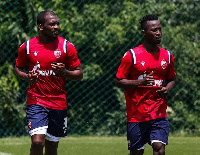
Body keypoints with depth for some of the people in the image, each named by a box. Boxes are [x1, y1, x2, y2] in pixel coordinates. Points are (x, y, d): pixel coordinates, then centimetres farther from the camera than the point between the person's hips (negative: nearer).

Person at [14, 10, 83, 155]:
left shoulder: (67, 46, -2)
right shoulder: (27, 47, -2)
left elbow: (79, 74, 2)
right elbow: (18, 68, 13)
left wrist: (64, 72, -19)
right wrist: (27, 77, -9)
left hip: (58, 103, 1)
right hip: (36, 101, -1)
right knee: (37, 141, -19)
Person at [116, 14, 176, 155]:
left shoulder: (167, 56, 7)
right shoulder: (132, 55, -5)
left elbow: (171, 79, 20)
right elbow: (119, 82, -4)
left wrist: (167, 89, -3)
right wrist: (140, 82, -20)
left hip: (159, 113, 2)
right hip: (136, 113, -2)